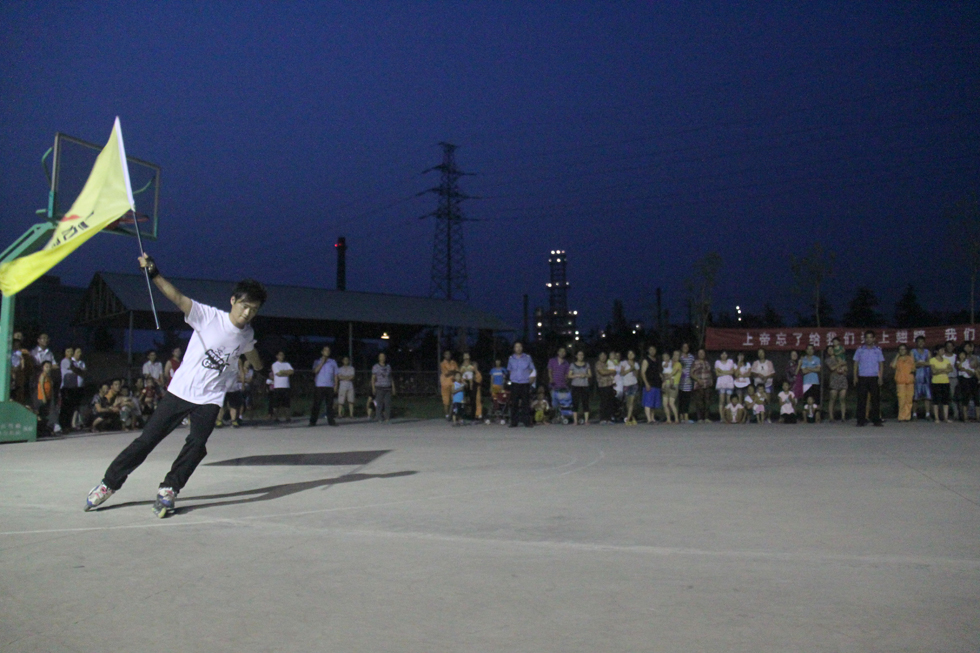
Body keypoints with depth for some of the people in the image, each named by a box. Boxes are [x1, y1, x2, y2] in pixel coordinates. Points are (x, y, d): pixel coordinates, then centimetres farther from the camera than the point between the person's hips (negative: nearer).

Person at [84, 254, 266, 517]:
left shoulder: (247, 334, 2)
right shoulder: (208, 316, -12)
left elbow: (254, 360, 26)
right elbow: (178, 298, -25)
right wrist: (154, 274, -37)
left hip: (210, 399, 3)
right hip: (180, 390, -2)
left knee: (197, 444, -16)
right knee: (146, 439, 0)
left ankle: (168, 490, 1)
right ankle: (109, 483, 17)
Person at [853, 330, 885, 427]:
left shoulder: (878, 350, 9)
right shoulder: (859, 350, 7)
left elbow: (881, 364, 9)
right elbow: (856, 363, 9)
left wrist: (881, 377, 0)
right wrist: (855, 377, 0)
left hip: (874, 378, 0)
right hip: (862, 377, 0)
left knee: (875, 399, 0)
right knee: (861, 399, -2)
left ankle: (876, 420, 7)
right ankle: (861, 420, 2)